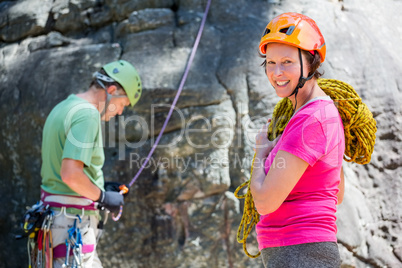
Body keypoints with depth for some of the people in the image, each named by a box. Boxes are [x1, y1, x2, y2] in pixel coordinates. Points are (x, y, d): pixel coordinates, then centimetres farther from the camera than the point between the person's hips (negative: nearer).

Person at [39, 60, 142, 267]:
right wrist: (102, 197, -12)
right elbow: (71, 174, -27)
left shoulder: (62, 108, 14)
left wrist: (100, 187, 16)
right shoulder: (88, 114, -18)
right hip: (74, 221, -10)